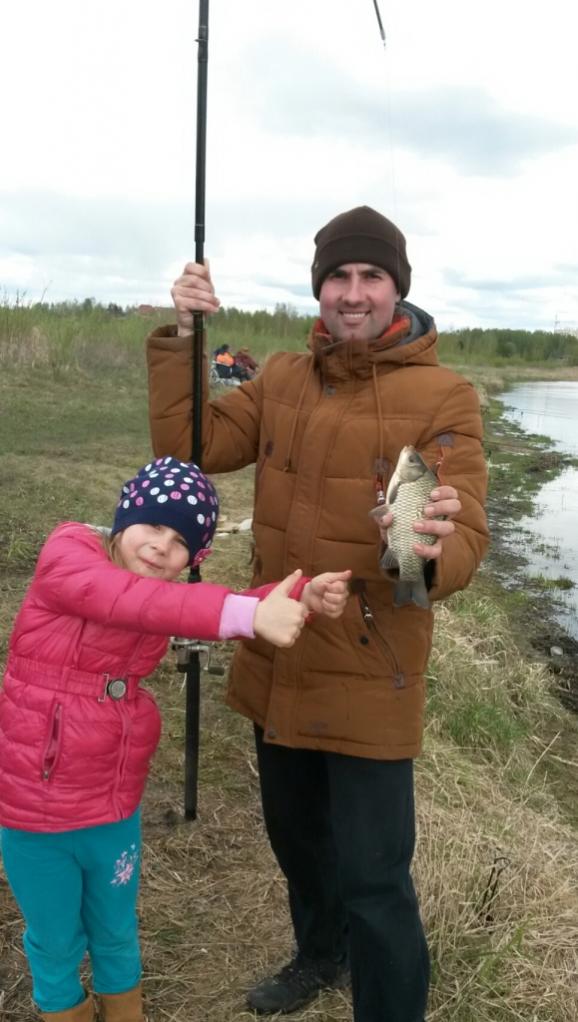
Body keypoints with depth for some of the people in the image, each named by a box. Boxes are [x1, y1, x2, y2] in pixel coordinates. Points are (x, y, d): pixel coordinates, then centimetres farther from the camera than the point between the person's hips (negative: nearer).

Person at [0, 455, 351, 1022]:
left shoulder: (164, 598, 0)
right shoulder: (66, 554, -20)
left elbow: (227, 609, -15)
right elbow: (128, 599, -38)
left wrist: (303, 596, -35)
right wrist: (249, 613, -50)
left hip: (114, 798, 5)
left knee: (116, 931, 24)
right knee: (55, 942, 16)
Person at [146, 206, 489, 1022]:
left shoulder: (443, 397, -13)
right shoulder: (283, 379, 4)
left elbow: (464, 542, -19)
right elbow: (185, 446, -2)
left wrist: (426, 550, -42)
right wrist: (182, 337, -11)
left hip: (369, 678, -6)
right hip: (279, 666, 6)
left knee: (370, 878, 1)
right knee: (295, 833, 25)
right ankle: (320, 954, 54)